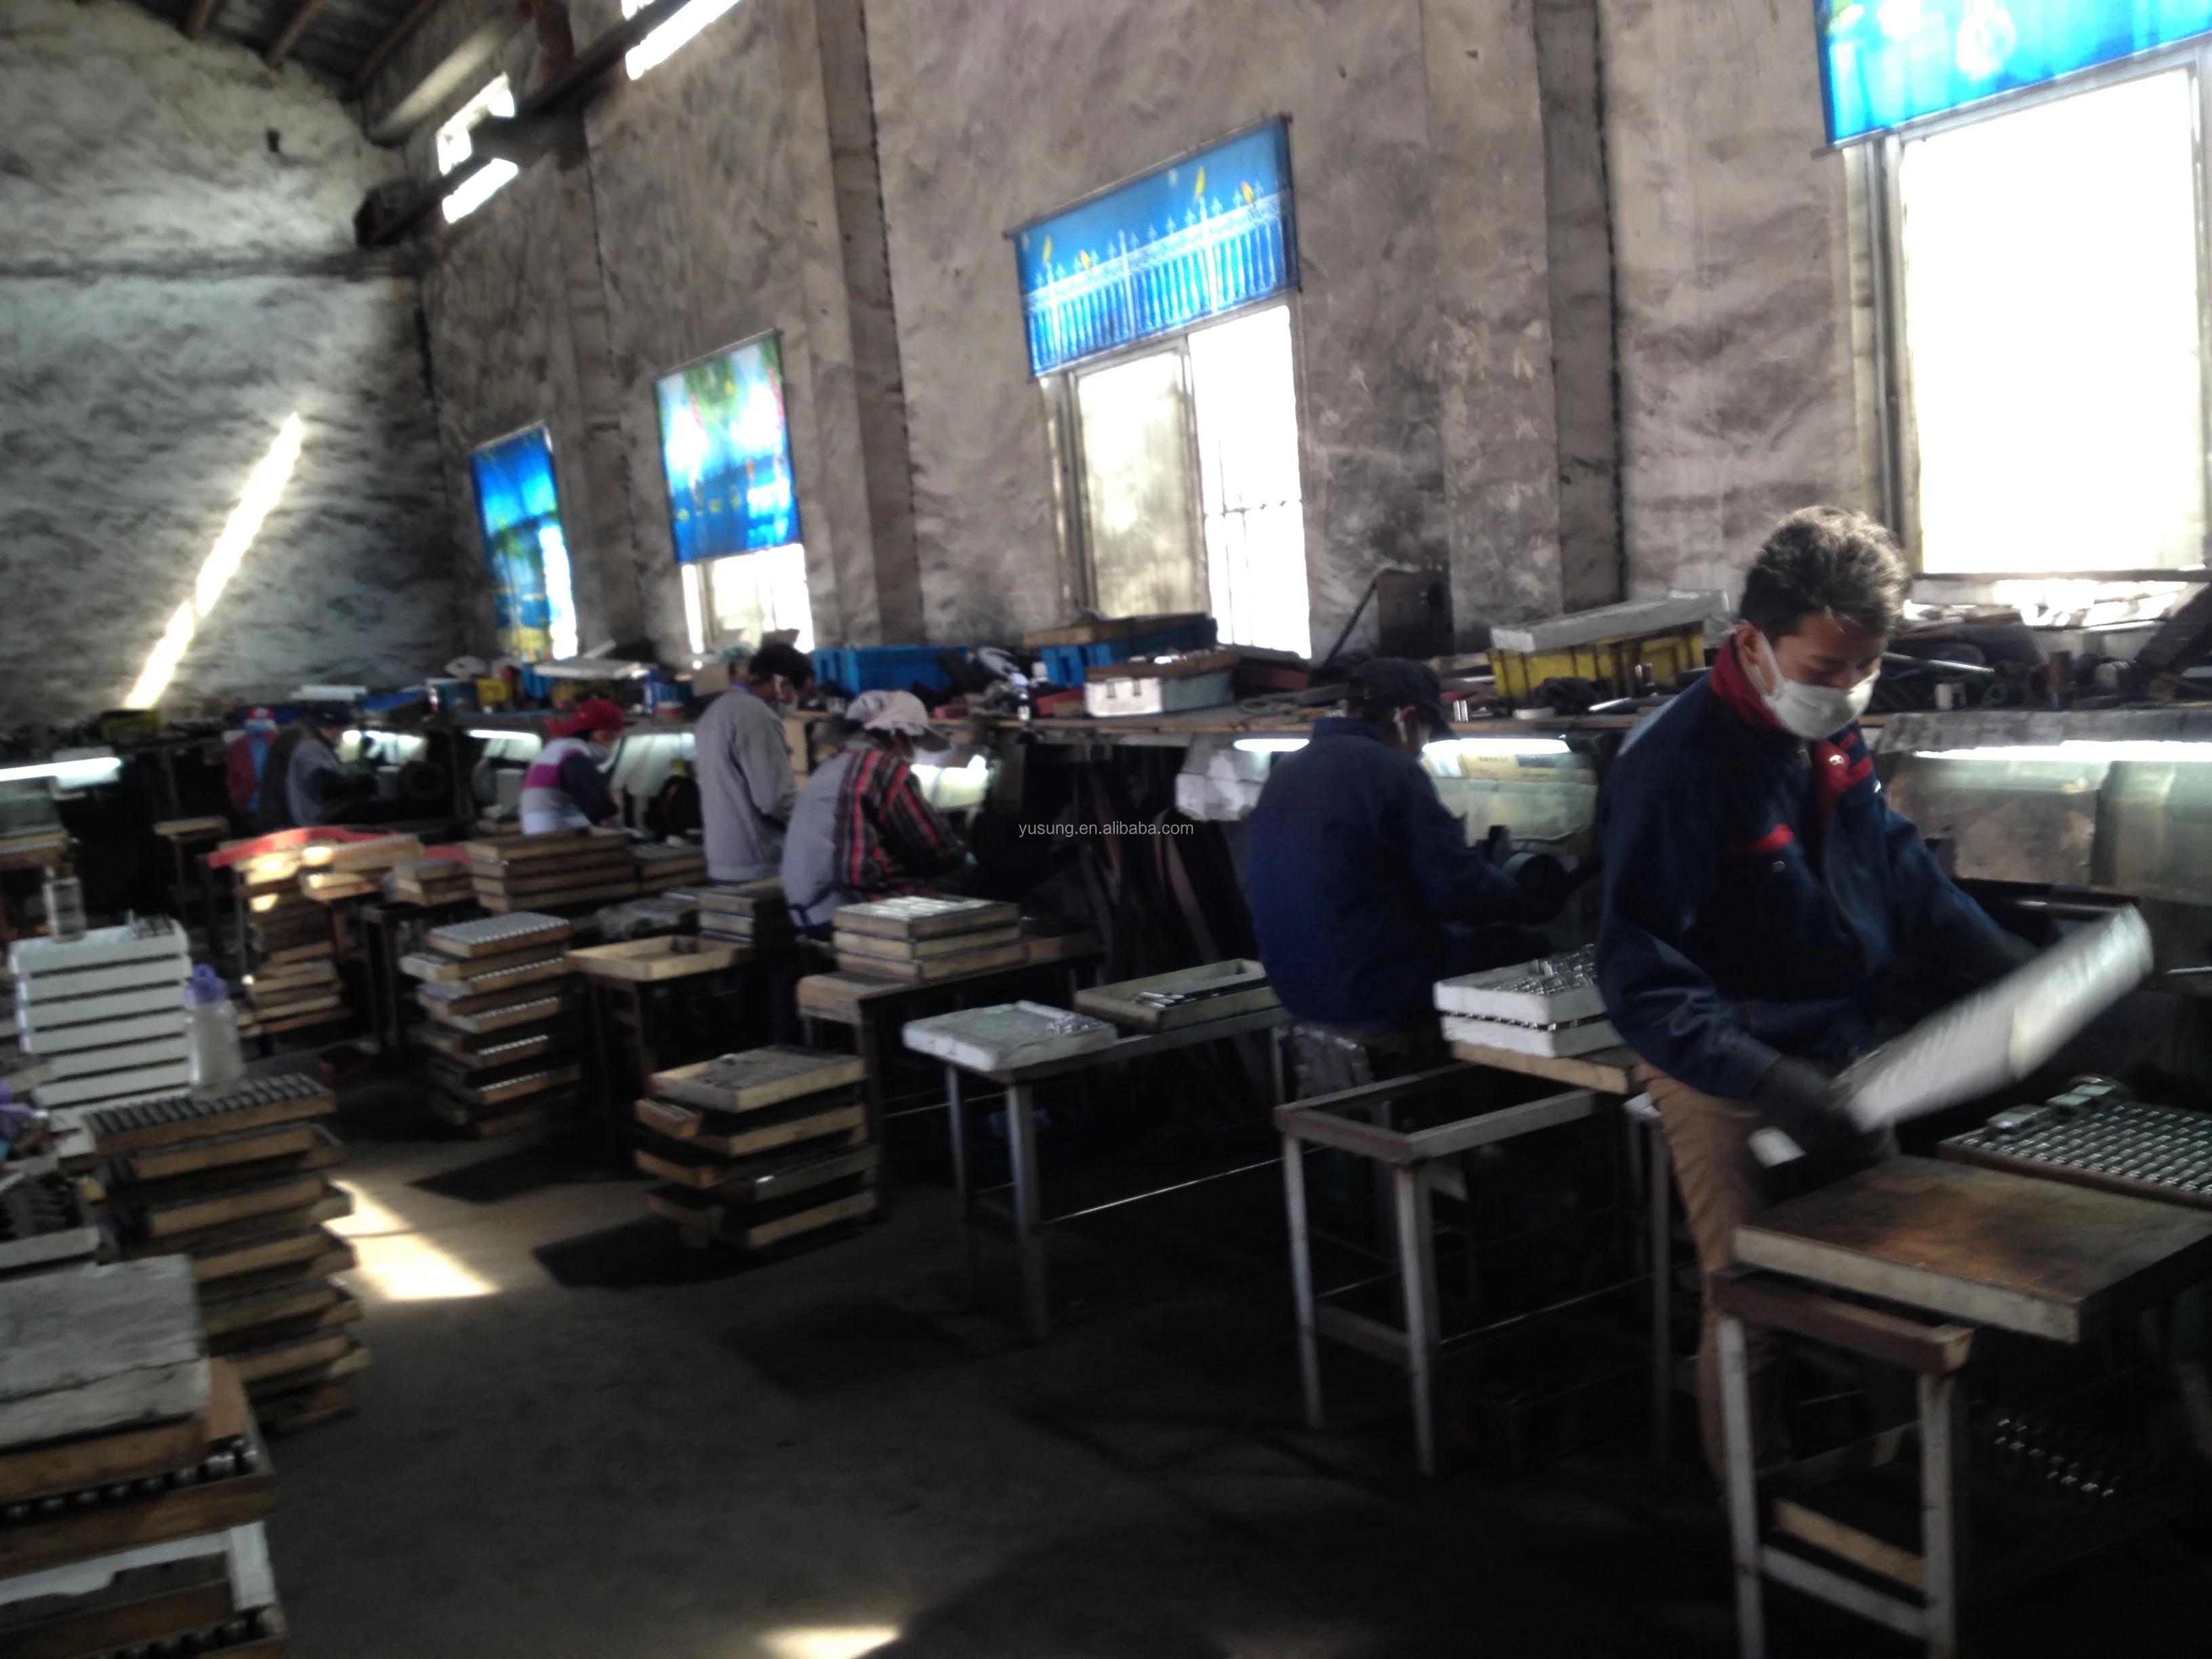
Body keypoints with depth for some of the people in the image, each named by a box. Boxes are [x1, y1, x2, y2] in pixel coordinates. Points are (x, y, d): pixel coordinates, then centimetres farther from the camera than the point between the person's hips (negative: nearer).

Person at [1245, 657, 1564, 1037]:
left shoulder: (1284, 772, 8)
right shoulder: (1391, 771, -16)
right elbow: (1460, 891, -18)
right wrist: (1528, 898, 3)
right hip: (1382, 992, -9)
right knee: (1523, 942, 8)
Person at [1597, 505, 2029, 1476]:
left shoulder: (1834, 739, 3)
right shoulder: (1678, 766, -23)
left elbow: (1903, 874, 15)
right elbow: (1640, 975, -27)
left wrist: (2016, 970, 4)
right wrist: (1769, 1083, -35)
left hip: (1844, 1063, 8)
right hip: (1733, 1093, -7)